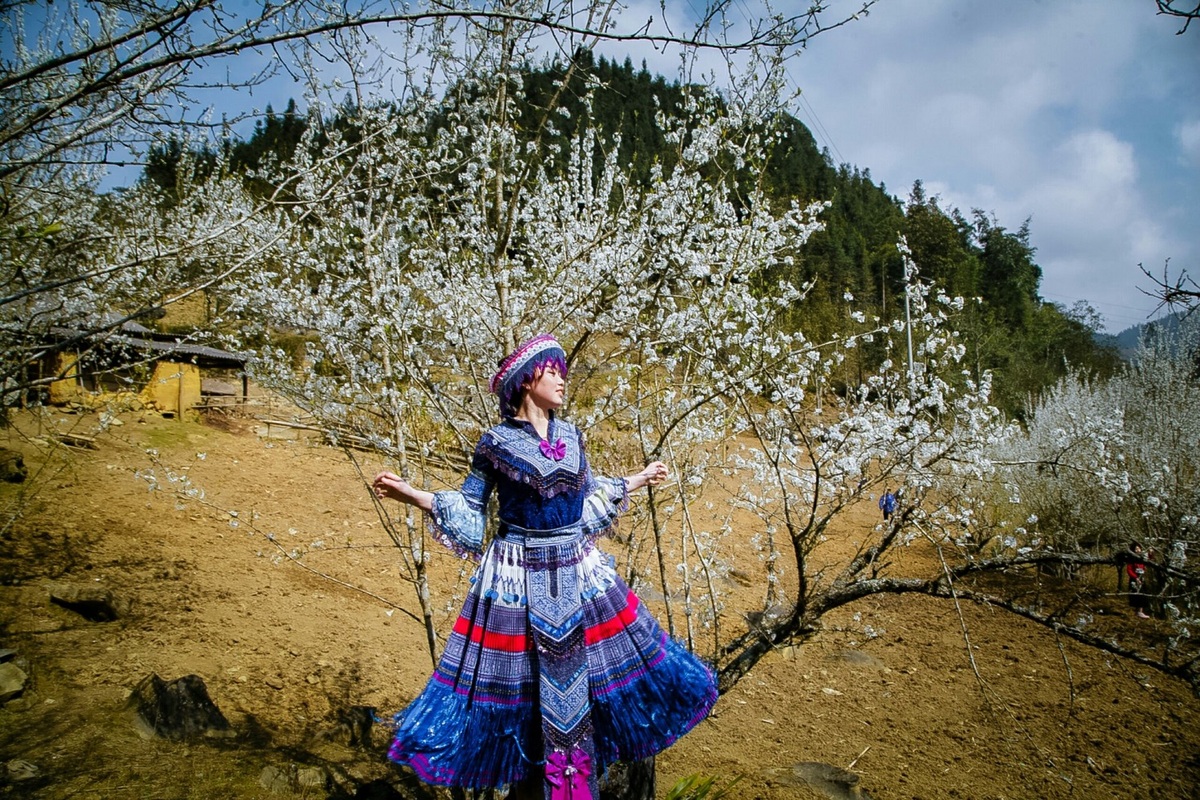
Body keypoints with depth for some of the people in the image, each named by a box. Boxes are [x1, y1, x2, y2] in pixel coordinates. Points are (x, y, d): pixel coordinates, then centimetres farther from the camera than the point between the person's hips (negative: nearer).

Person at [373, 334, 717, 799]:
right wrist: (411, 496, -14)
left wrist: (639, 481, 25)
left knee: (583, 673, 11)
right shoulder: (495, 443, -9)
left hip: (577, 572, 5)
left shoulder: (570, 435, 5)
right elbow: (470, 506, -2)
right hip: (519, 578, -5)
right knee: (522, 681, 6)